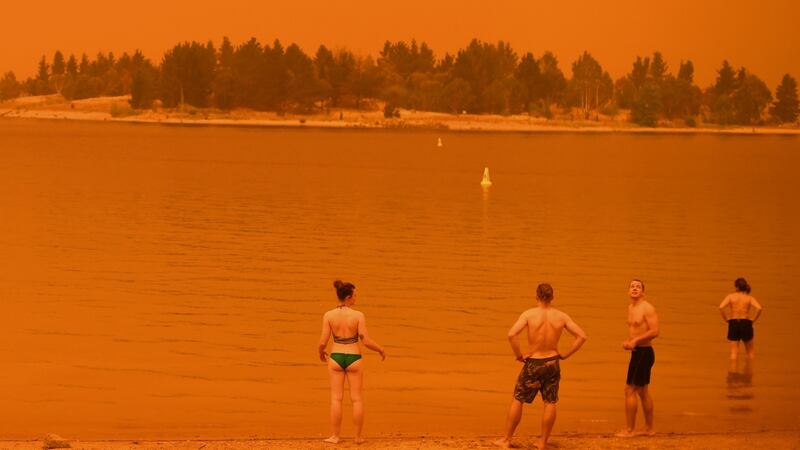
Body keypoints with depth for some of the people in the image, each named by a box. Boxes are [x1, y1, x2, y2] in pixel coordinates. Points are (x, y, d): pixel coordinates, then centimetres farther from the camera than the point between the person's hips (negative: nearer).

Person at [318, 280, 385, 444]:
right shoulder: (358, 315, -12)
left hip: (336, 358, 1)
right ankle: (358, 436, 9)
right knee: (356, 399, 8)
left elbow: (323, 341, -6)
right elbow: (366, 341, -12)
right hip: (354, 359, -1)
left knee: (336, 398, 6)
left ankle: (335, 436, 5)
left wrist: (321, 352, 17)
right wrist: (381, 350, 7)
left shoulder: (328, 315, -8)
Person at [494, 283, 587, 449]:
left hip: (533, 363, -2)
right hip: (552, 363, 2)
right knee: (550, 403, 9)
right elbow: (582, 336, -3)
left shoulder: (529, 314, -13)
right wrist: (565, 355, 2)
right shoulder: (561, 316, -4)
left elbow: (511, 334, -24)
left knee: (517, 400, 11)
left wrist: (518, 355, -11)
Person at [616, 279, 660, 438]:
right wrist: (627, 341, 6)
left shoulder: (647, 308, -15)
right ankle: (649, 428, 26)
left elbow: (655, 331, -23)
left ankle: (629, 430, -4)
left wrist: (635, 341, -21)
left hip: (644, 353, -10)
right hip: (636, 352, 10)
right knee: (642, 391, 17)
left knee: (630, 390, -9)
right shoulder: (631, 307, 13)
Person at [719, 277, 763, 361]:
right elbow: (759, 308, -15)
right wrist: (753, 320, -2)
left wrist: (726, 319, 0)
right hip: (746, 323, 0)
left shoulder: (731, 296, 2)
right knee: (750, 350, 15)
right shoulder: (749, 298, 2)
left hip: (733, 323, 0)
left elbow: (721, 307, -12)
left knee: (734, 351, 1)